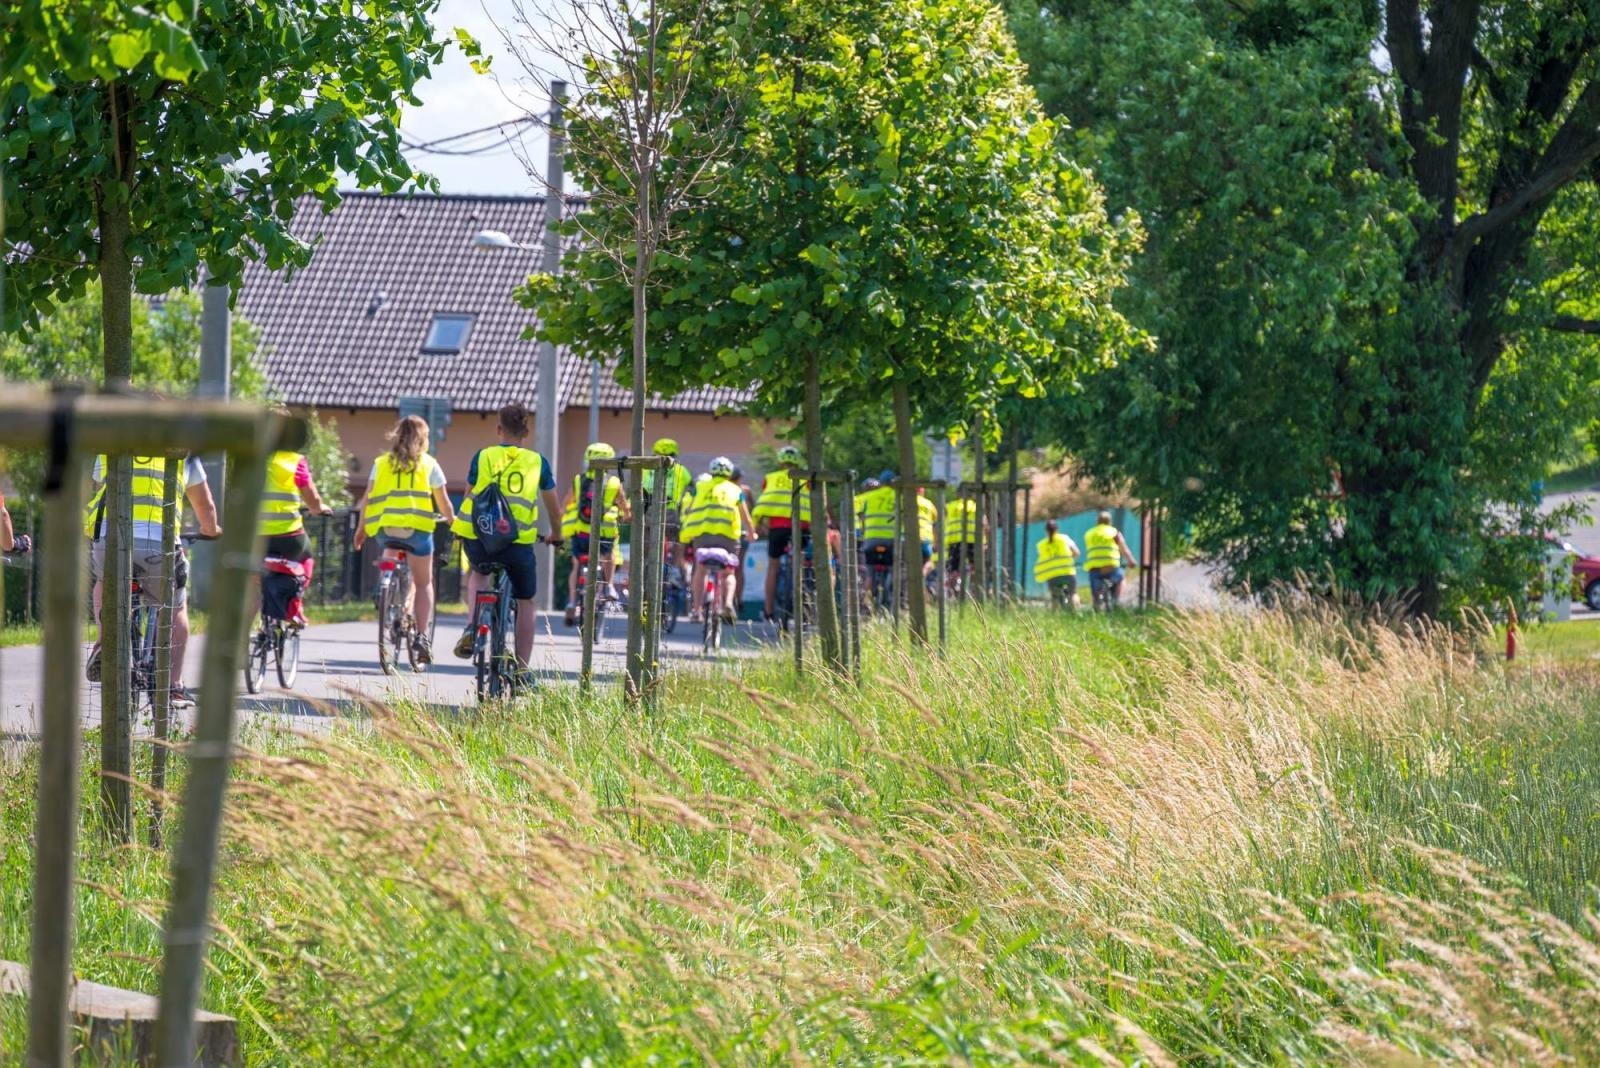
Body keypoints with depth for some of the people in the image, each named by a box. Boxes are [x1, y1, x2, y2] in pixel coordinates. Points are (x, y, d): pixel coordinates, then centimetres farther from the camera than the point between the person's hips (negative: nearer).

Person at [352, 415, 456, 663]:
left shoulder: (381, 463, 14)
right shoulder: (429, 464, 10)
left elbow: (367, 498, 9)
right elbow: (443, 502, 13)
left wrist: (361, 528, 16)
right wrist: (453, 522, 29)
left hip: (385, 528, 2)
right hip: (417, 527, -2)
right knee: (423, 583, 9)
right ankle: (422, 635, -2)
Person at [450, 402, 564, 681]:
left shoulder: (482, 457, 6)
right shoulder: (537, 462, 8)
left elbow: (468, 497, 13)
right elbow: (553, 505, 19)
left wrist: (461, 528, 31)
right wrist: (556, 535, 36)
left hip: (479, 539, 1)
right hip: (519, 542, -1)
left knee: (478, 572, 34)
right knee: (525, 602, 17)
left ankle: (472, 625, 12)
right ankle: (522, 670, 13)